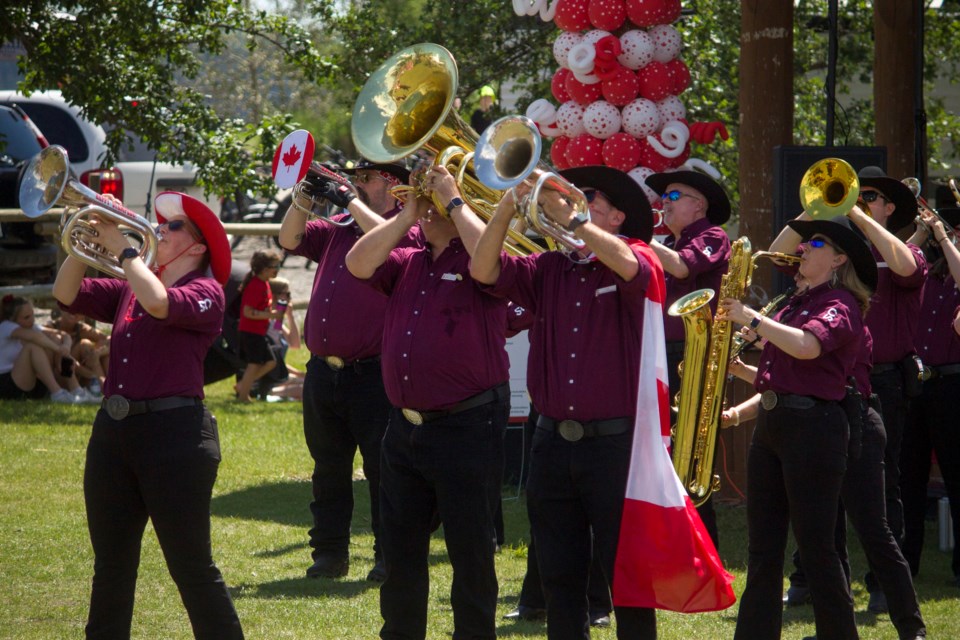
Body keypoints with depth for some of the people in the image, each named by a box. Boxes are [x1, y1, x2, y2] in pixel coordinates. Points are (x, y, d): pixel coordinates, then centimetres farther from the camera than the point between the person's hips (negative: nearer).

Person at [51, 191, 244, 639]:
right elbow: (67, 295, 10)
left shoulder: (204, 292, -5)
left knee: (192, 568, -5)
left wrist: (123, 248, -13)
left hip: (174, 433, -7)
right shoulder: (128, 290, 16)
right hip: (113, 431, 7)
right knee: (111, 568, 14)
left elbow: (158, 302, -24)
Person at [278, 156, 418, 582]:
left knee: (382, 468, -2)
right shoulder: (337, 230, 15)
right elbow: (291, 240, 14)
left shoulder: (407, 229, -3)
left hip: (372, 374, -6)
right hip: (323, 371, 6)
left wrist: (350, 201, -16)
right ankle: (329, 553, 20)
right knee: (329, 469, 12)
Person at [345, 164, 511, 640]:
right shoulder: (407, 263, 12)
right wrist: (408, 213, -2)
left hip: (466, 428, -6)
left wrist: (453, 200, -15)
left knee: (471, 551, 1)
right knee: (400, 549, 15)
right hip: (404, 429, 7)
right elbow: (359, 264, -3)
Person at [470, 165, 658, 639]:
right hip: (552, 442, 5)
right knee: (559, 578, 10)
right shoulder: (549, 270, 10)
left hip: (614, 444, -5)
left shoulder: (636, 264, -2)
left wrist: (568, 217, -24)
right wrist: (510, 203, -11)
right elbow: (484, 271, -2)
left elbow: (629, 265, -26)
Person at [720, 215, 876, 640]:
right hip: (771, 425, 9)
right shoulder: (797, 303, 21)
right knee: (763, 551, 6)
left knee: (815, 545, -6)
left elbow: (807, 346, -26)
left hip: (813, 427, -9)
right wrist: (739, 412, 13)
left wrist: (751, 318, -17)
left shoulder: (840, 305, -5)